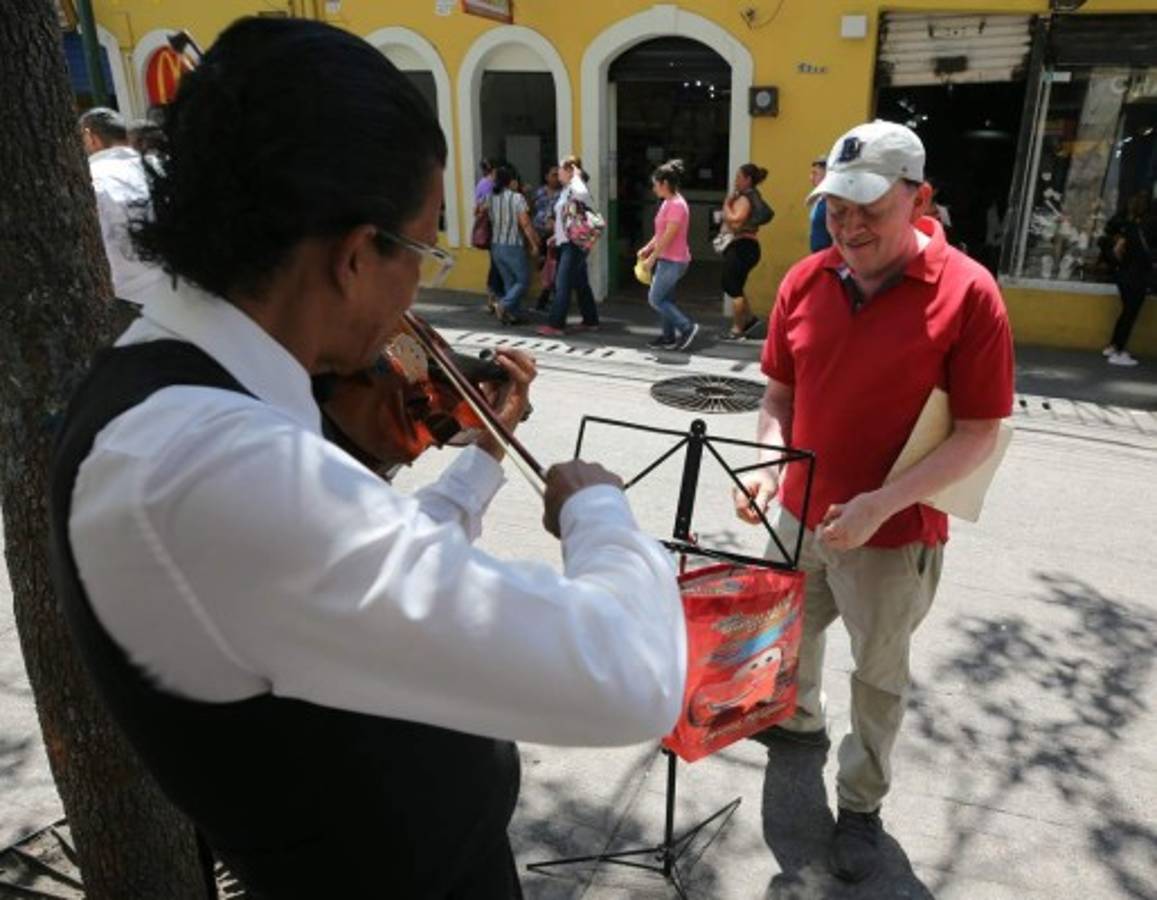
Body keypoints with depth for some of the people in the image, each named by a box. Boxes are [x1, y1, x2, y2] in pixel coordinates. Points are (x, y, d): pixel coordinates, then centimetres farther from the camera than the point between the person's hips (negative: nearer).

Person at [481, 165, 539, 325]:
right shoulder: (517, 198, -11)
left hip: (496, 246, 6)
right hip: (513, 246, -6)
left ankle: (515, 314, 13)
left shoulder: (490, 198, 4)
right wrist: (534, 244, -6)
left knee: (509, 282, 15)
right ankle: (505, 304, -13)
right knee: (523, 281, 5)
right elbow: (525, 224, -13)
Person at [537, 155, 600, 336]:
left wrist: (577, 176, -22)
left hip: (574, 244, -10)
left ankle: (556, 325, -7)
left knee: (563, 285, -9)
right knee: (581, 283, 13)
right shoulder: (566, 190, 16)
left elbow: (582, 193, -38)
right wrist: (557, 236, 21)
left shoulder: (576, 189, -13)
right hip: (566, 243, 10)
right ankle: (590, 321, 20)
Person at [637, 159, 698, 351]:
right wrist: (647, 249, 10)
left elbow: (668, 237, -21)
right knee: (664, 299, 12)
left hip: (673, 261, -10)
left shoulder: (677, 205, -18)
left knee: (655, 299, -6)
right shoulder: (667, 203, 12)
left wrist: (652, 259, -17)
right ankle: (668, 336, 19)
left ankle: (688, 327, -2)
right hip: (666, 259, 10)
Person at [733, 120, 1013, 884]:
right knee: (789, 635, 25)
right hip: (800, 514, 5)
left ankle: (862, 805, 38)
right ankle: (801, 721, 55)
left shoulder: (967, 293, -17)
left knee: (879, 675, 15)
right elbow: (780, 396, 4)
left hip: (895, 534, -4)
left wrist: (883, 503, -25)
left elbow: (980, 434, -16)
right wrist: (769, 466, -14)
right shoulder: (805, 281, -4)